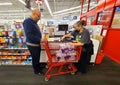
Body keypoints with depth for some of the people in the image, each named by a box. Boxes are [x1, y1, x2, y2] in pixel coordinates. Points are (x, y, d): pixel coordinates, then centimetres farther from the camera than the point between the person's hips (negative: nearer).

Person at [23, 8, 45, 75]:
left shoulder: (34, 22, 10)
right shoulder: (27, 21, -19)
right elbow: (29, 35, -28)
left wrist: (40, 39, 11)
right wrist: (40, 39, -28)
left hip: (37, 44, 9)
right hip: (32, 44, -9)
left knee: (38, 57, 23)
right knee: (35, 58, 9)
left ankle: (38, 66, 44)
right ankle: (36, 70, 30)